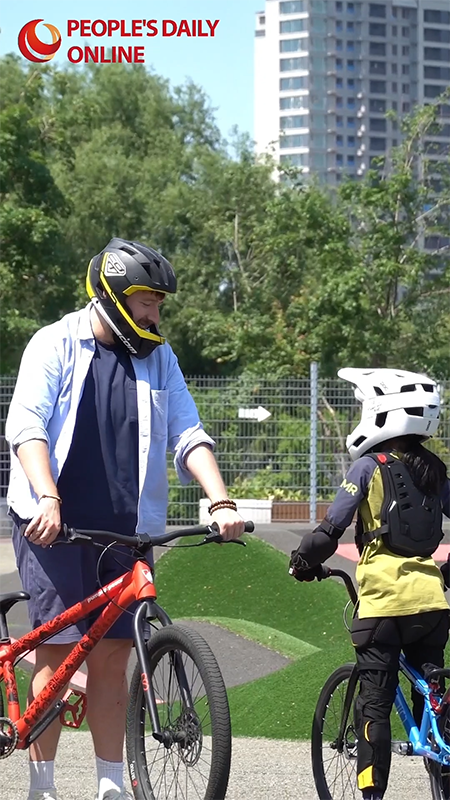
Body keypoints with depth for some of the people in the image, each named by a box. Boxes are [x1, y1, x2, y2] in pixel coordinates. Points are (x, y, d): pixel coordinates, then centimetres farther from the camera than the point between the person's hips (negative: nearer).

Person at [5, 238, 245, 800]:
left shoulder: (158, 358, 12)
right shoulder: (56, 344, -1)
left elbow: (187, 436, 6)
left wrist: (221, 503, -10)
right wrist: (47, 499, -27)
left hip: (124, 529, 4)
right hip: (54, 525, -4)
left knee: (112, 657, 3)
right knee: (58, 650, -7)